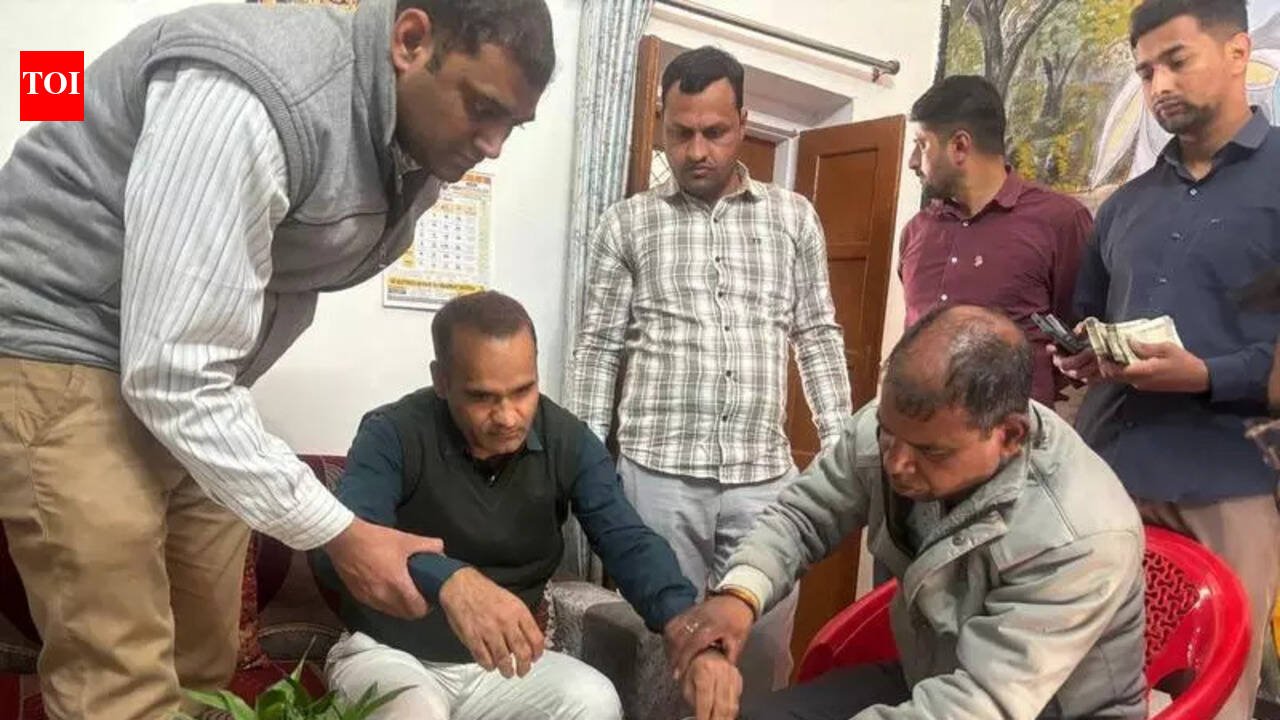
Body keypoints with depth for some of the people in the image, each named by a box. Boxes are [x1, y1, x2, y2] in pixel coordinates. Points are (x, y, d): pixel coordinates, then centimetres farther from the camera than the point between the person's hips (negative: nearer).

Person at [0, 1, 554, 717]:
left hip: (193, 382, 8)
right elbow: (172, 372, -28)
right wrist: (339, 533, -25)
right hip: (70, 357, -8)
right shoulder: (247, 99, -27)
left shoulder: (416, 145, 1)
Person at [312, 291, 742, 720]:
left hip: (501, 659, 3)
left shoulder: (568, 441, -9)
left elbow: (628, 543, -16)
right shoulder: (393, 435, -19)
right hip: (389, 652, -3)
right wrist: (449, 580, -55)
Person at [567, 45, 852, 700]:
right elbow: (598, 348, 5)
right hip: (658, 472, -1)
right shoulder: (627, 224, 5)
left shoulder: (794, 218, 9)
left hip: (764, 473, 2)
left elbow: (819, 337, 10)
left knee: (766, 647, 8)